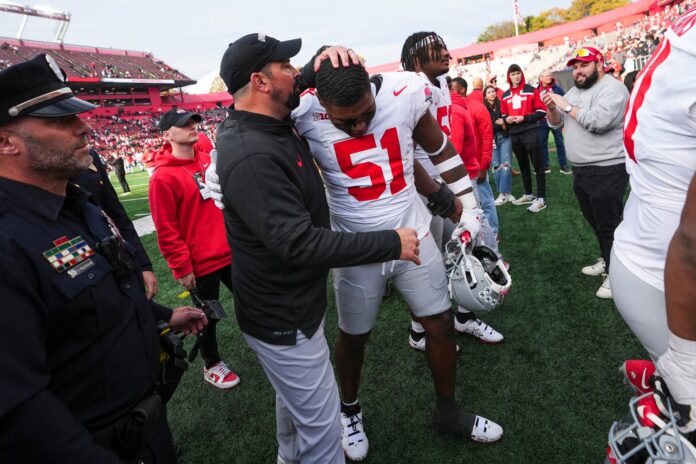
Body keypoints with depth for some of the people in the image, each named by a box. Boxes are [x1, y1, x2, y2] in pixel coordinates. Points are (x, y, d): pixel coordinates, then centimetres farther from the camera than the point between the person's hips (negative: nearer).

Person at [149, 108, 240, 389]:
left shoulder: (208, 159, 5)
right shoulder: (163, 176, -15)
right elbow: (166, 231, -14)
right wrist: (181, 267, -12)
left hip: (231, 252, 6)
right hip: (201, 263, -6)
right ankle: (211, 365, 35)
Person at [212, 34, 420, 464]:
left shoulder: (268, 123, 0)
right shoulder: (250, 157, -29)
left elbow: (302, 83, 16)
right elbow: (300, 243, -33)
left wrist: (326, 56, -7)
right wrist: (390, 243, -26)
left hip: (294, 301, 10)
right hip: (282, 317, -10)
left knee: (297, 399, 31)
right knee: (322, 424, 8)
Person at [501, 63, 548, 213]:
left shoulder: (531, 90, 0)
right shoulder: (505, 95, 12)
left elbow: (541, 111, -4)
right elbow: (503, 114, 20)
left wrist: (524, 118, -15)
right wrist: (506, 119, -3)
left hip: (530, 132, -5)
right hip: (514, 135, 5)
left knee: (537, 165, -3)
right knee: (523, 166, 14)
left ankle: (540, 198, -1)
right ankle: (528, 195, 27)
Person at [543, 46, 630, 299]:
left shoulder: (612, 88, -13)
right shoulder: (574, 91, 14)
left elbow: (598, 121, -28)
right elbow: (556, 123, 13)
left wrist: (567, 106, -18)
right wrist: (552, 108, -7)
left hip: (606, 170, -9)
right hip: (581, 169, 9)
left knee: (608, 224, -1)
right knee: (594, 221, 19)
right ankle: (607, 261, 36)